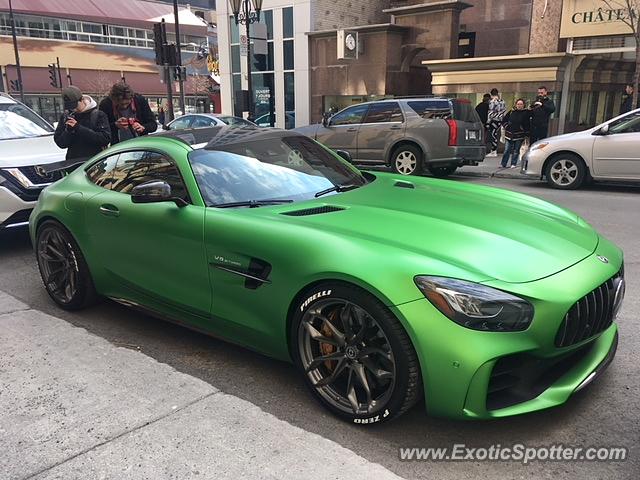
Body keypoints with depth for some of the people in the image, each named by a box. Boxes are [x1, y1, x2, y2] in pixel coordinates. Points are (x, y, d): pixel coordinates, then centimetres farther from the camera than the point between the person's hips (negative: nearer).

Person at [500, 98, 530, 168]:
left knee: (516, 151, 5)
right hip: (509, 134, 2)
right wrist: (507, 127, 4)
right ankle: (503, 164, 7)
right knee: (507, 150, 1)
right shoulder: (511, 112, 6)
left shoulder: (526, 113, -1)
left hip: (519, 135, -2)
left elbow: (527, 125, 0)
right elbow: (504, 121, 14)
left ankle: (514, 164, 13)